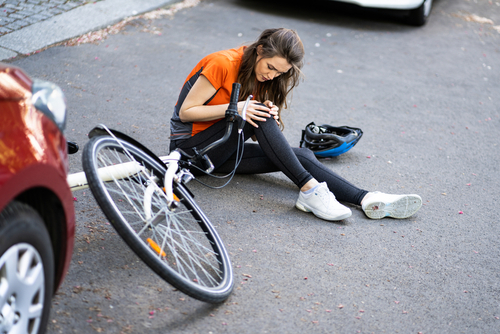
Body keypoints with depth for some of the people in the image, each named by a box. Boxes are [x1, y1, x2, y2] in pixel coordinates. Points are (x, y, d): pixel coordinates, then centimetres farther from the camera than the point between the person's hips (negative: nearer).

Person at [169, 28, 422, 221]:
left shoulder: (260, 79, 4)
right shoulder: (223, 64, -18)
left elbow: (257, 135, 3)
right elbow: (186, 112, -17)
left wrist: (268, 116, -20)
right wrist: (234, 109, -27)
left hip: (222, 150, 6)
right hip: (191, 146, -6)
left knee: (302, 155, -16)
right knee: (257, 116, -32)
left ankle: (367, 200, -28)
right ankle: (309, 189, -34)